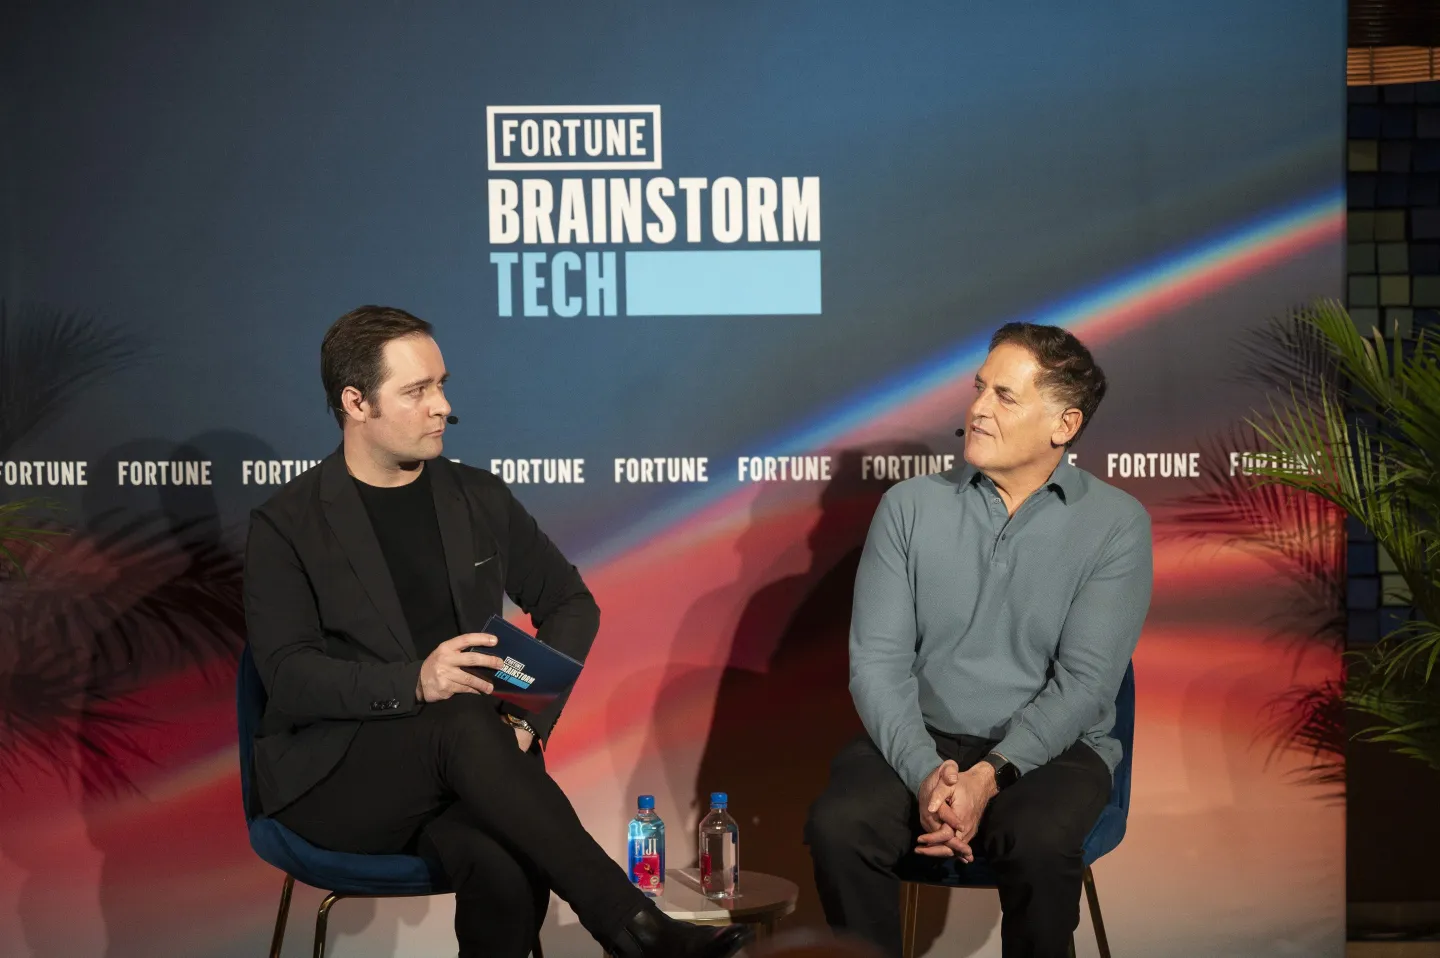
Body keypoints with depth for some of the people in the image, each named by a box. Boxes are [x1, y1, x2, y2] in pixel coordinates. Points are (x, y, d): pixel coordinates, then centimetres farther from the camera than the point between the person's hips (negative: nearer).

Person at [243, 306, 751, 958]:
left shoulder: (478, 499, 10)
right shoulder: (286, 525, -1)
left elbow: (571, 604, 16)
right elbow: (288, 676, -10)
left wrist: (530, 714, -4)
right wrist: (413, 683, -29)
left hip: (450, 763, 3)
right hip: (332, 771, -2)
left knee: (505, 871, -35)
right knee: (465, 724, -35)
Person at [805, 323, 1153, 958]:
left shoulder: (1115, 524, -1)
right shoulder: (910, 506, 4)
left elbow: (1084, 680, -9)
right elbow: (877, 661, -3)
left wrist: (989, 776, -22)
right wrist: (926, 773, -19)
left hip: (1048, 748, -1)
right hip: (919, 742, 2)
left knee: (1037, 843, -34)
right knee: (837, 826, -28)